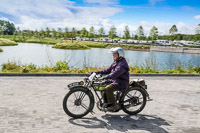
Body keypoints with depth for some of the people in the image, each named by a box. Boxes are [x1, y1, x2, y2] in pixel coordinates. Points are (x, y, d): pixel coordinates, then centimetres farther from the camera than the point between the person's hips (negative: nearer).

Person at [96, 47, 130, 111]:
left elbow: (116, 73, -32)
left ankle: (114, 106, -15)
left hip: (121, 83, -10)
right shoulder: (115, 62, 15)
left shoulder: (122, 63, -18)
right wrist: (98, 72, 5)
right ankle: (106, 103, 13)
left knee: (108, 88, -27)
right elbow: (108, 70, 16)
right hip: (114, 81, 10)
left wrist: (106, 77, -43)